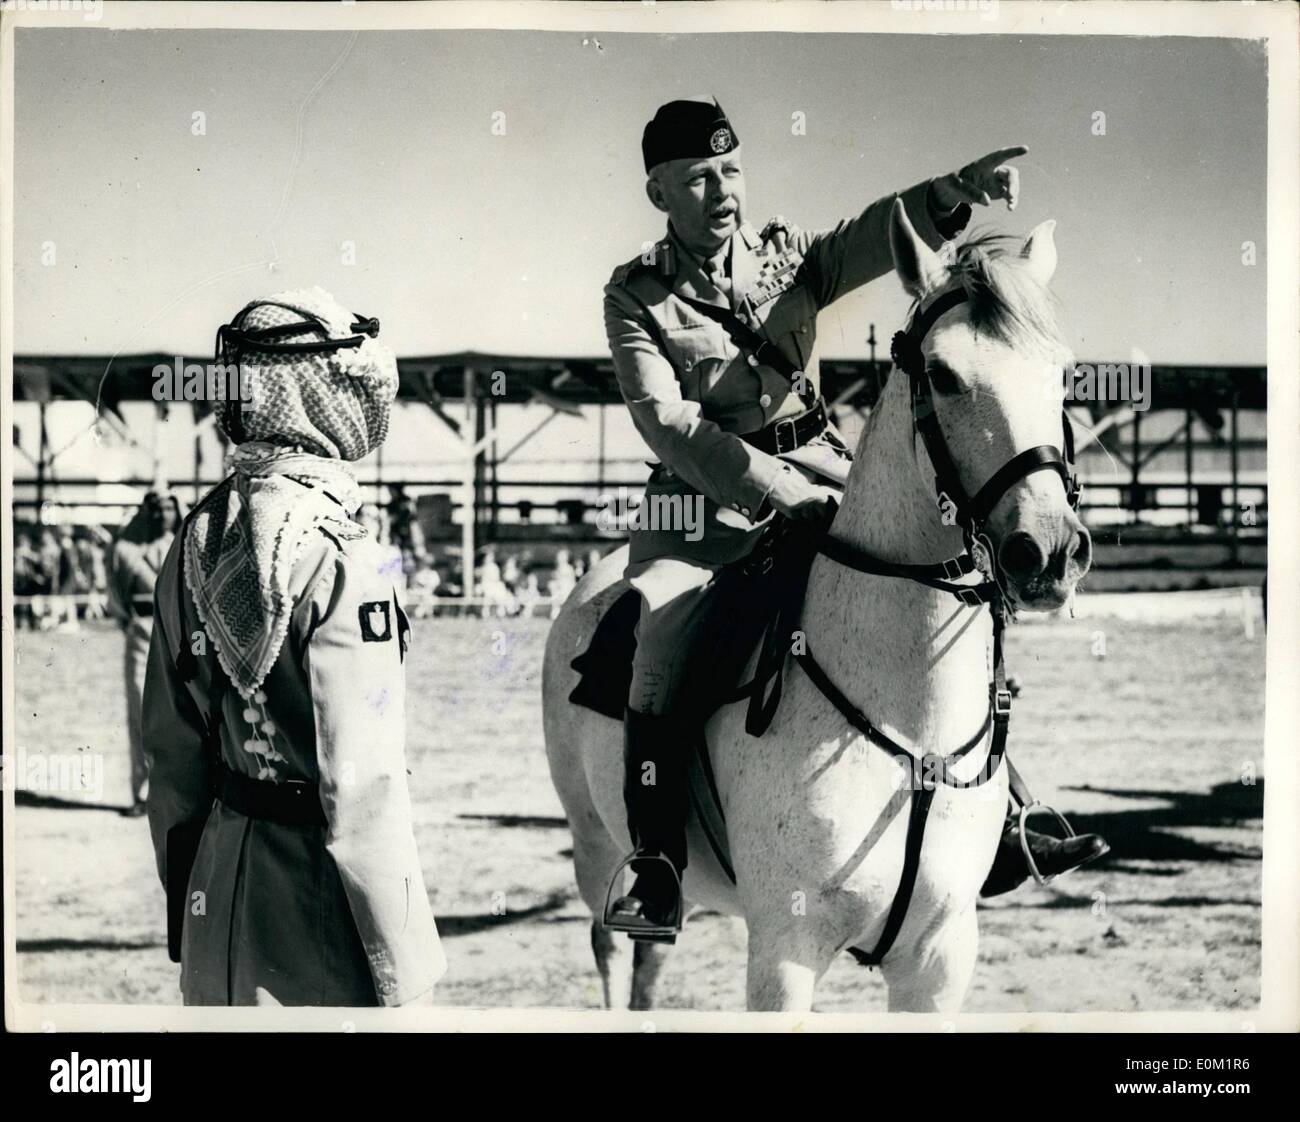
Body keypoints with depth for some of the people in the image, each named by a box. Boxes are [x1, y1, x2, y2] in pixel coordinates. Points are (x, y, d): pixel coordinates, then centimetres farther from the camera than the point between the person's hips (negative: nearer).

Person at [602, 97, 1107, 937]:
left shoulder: (791, 258, 8)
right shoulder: (637, 294, -1)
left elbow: (882, 233, -10)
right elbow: (668, 423, -13)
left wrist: (956, 191, -32)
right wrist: (778, 490, -23)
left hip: (818, 480, 4)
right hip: (707, 500, -4)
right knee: (661, 626, -30)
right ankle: (655, 865, -27)